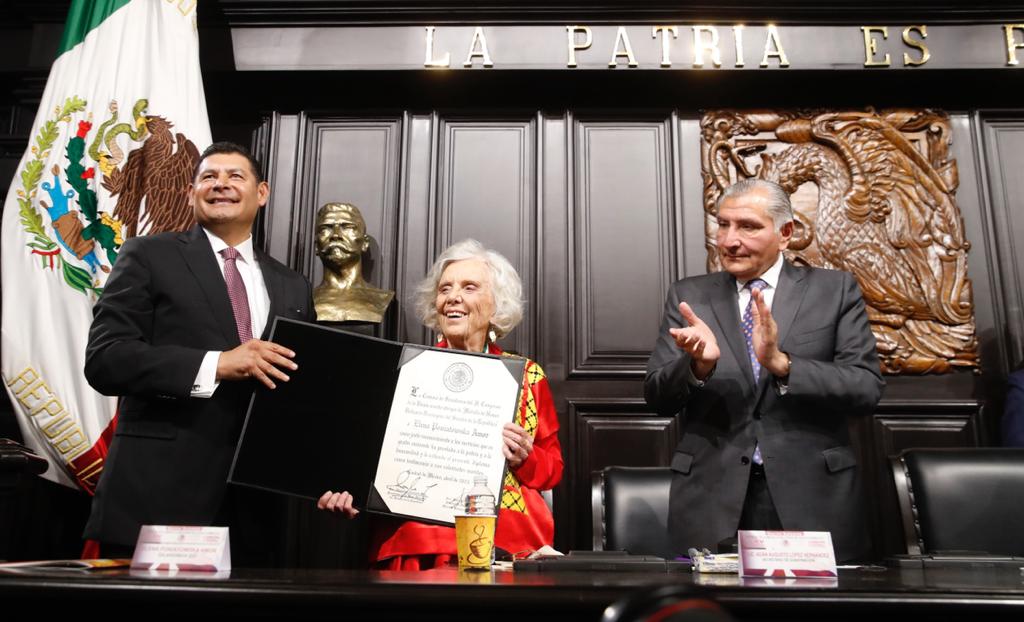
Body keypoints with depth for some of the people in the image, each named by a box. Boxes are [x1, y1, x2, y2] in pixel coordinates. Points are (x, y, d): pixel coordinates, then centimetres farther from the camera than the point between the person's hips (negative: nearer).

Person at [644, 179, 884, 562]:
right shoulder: (689, 296, 5)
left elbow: (867, 390, -7)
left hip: (813, 498, 0)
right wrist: (699, 364, -21)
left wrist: (782, 364, -22)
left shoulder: (835, 290, 2)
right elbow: (657, 396, -1)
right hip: (712, 501, 1)